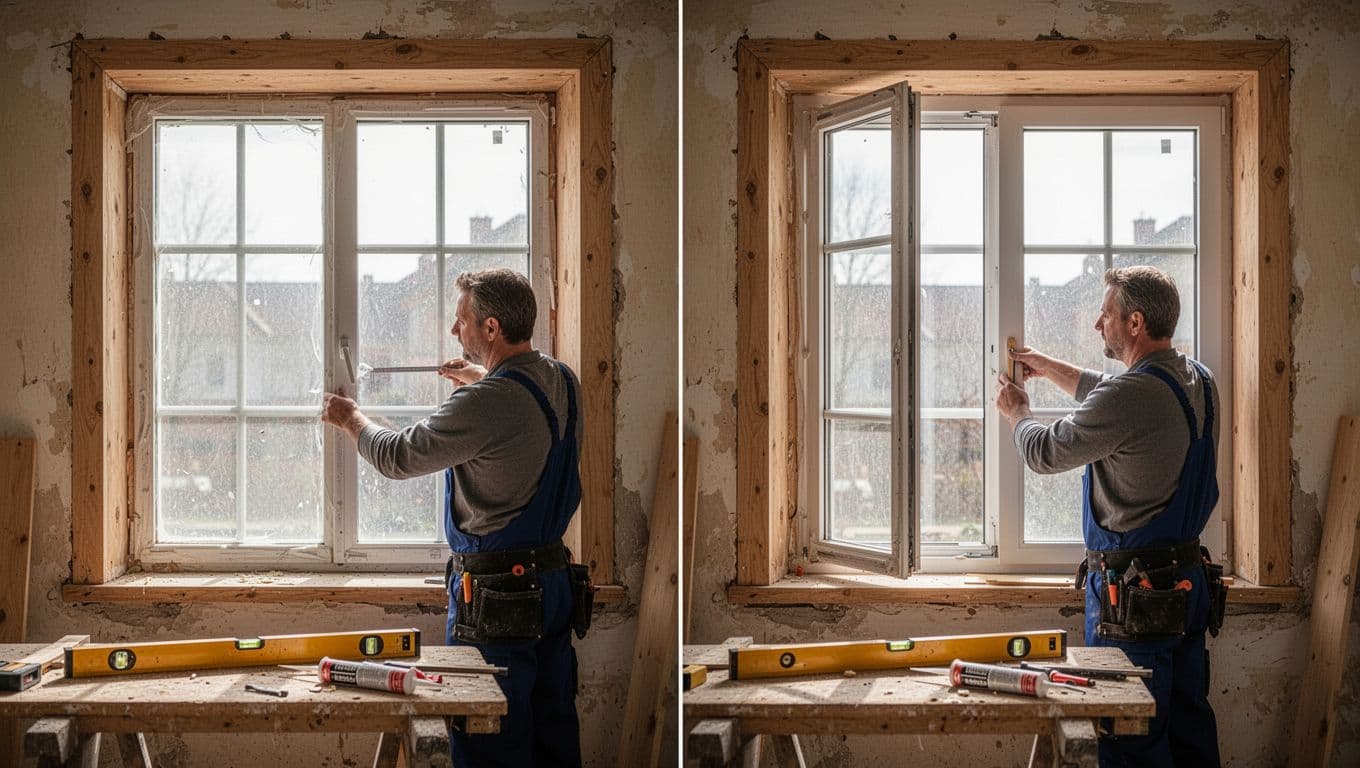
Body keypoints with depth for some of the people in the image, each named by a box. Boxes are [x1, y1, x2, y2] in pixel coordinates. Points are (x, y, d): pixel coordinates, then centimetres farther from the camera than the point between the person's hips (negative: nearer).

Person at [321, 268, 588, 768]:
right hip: (556, 581, 9)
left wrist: (351, 419, 7)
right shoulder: (563, 382, 4)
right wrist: (480, 378, 42)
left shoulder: (485, 403, -22)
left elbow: (397, 458, -12)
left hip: (495, 595, -8)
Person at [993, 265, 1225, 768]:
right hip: (1191, 581, 9)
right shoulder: (1199, 382, 7)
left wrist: (1016, 412, 12)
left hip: (1133, 592, -9)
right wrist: (1050, 368, 34)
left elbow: (1044, 453, -9)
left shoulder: (1130, 396, -21)